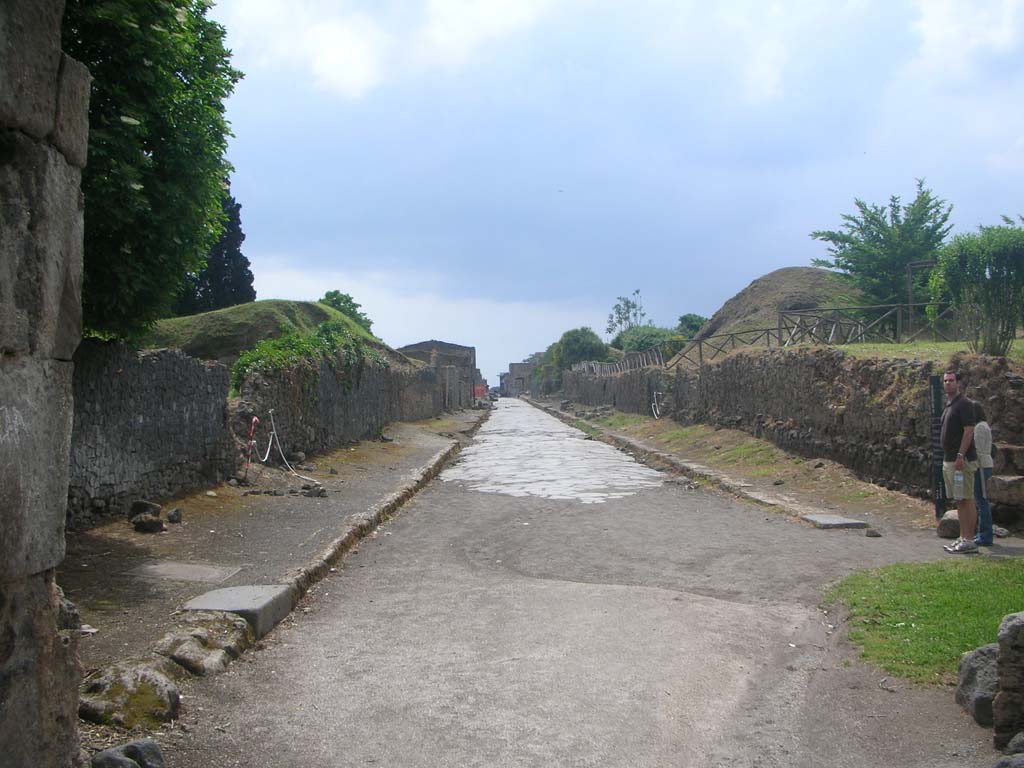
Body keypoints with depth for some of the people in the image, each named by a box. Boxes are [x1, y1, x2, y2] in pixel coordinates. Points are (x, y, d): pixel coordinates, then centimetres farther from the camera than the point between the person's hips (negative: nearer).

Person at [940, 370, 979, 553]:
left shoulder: (964, 404, -11)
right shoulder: (948, 405, 18)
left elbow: (969, 431, -18)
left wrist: (960, 456, -23)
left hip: (962, 461, -10)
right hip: (949, 460, 10)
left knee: (967, 500, -7)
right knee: (959, 501, 12)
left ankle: (969, 541, -4)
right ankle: (963, 538, 18)